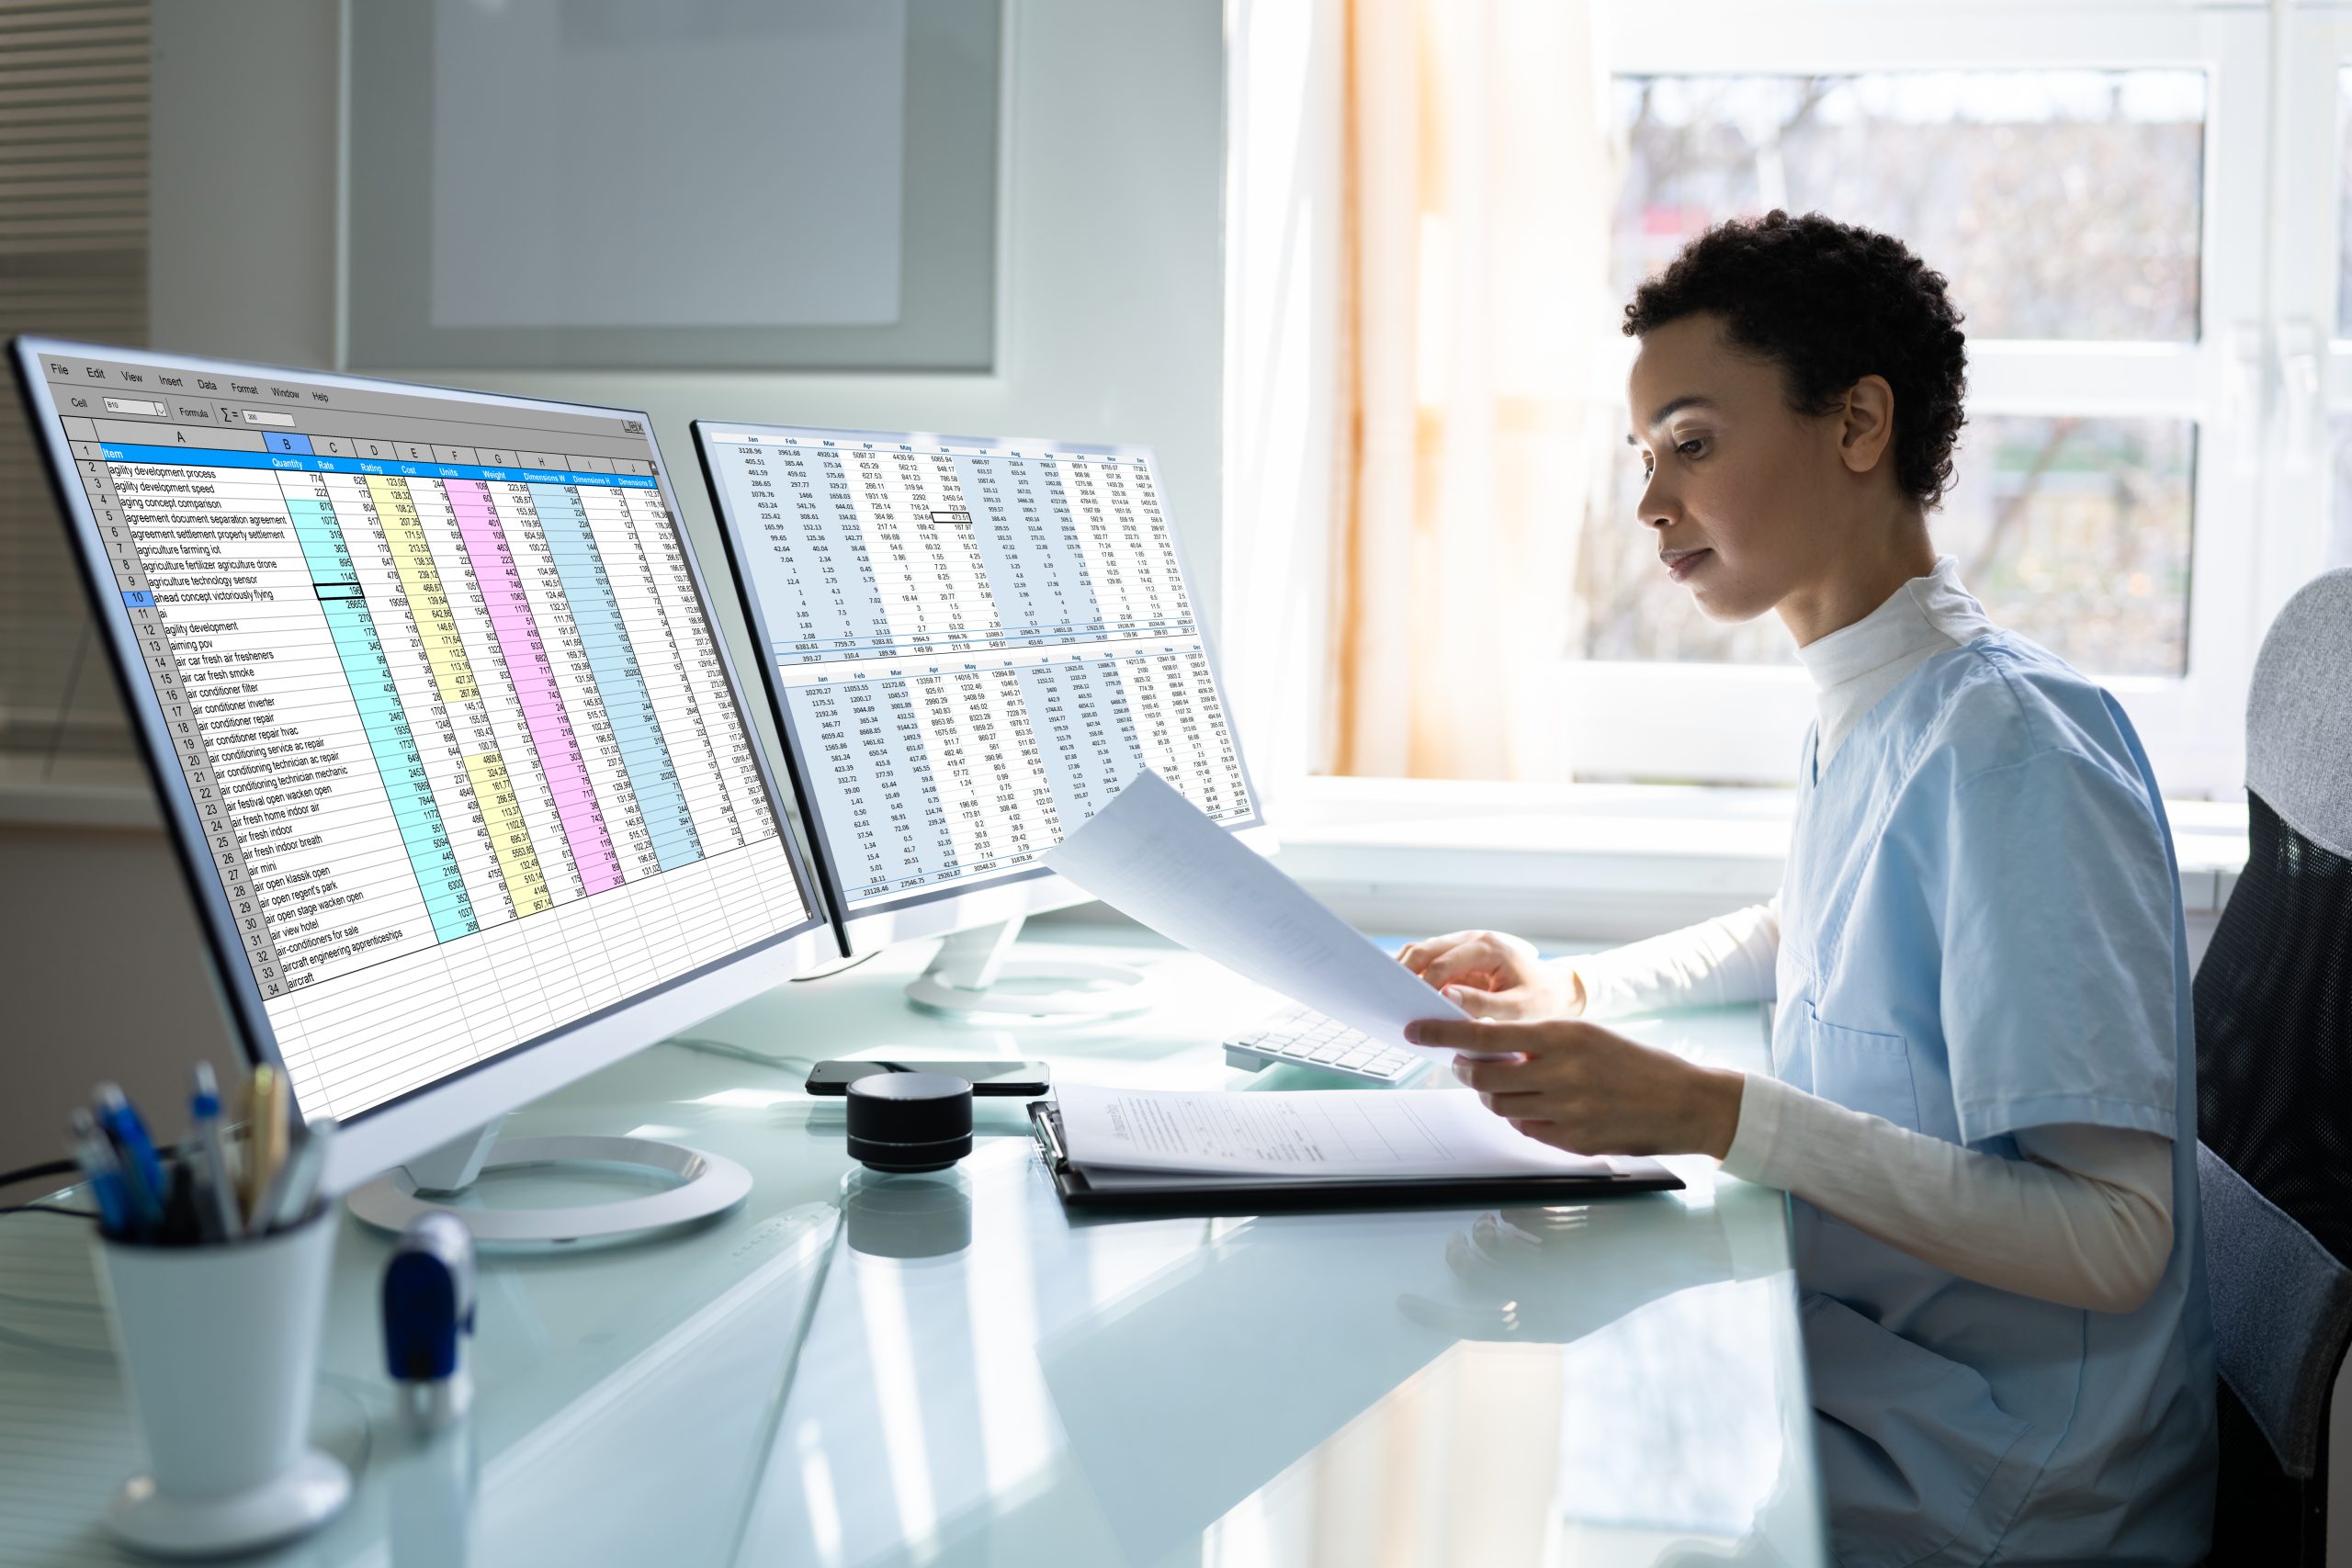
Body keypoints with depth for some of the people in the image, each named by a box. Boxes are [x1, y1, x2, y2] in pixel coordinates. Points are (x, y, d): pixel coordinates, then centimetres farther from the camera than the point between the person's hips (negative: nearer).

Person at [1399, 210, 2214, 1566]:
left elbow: (2111, 1238, -26)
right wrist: (1576, 989, 12)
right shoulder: (1869, 716, 6)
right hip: (1855, 1357, 8)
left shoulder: (2008, 747, -23)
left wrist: (1709, 1113, -32)